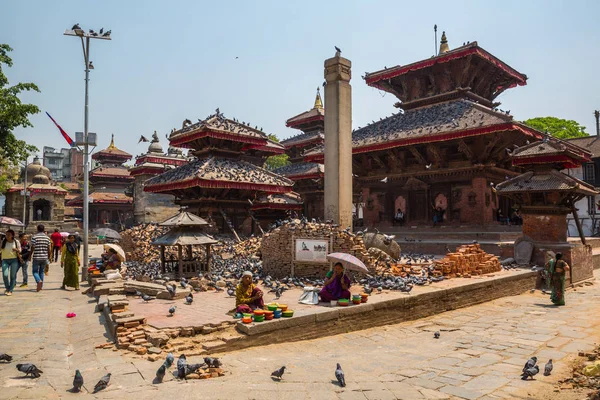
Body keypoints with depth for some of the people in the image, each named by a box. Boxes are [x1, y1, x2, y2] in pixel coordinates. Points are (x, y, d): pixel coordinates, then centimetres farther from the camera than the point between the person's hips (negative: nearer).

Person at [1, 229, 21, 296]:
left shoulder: (16, 242, -1)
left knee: (13, 275, -2)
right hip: (5, 260, 1)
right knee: (5, 275, -11)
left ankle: (10, 290, 10)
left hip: (14, 260, -1)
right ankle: (7, 288, 14)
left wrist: (16, 250, -17)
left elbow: (19, 250, 5)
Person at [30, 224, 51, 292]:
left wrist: (30, 255, 5)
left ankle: (39, 281, -19)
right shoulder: (47, 237, 4)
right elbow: (49, 249, 4)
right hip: (44, 258, 3)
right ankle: (40, 286, 16)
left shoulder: (34, 237, -6)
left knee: (35, 271, 7)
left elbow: (32, 248, -8)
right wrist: (49, 258, 14)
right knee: (42, 271, 14)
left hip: (36, 257, -3)